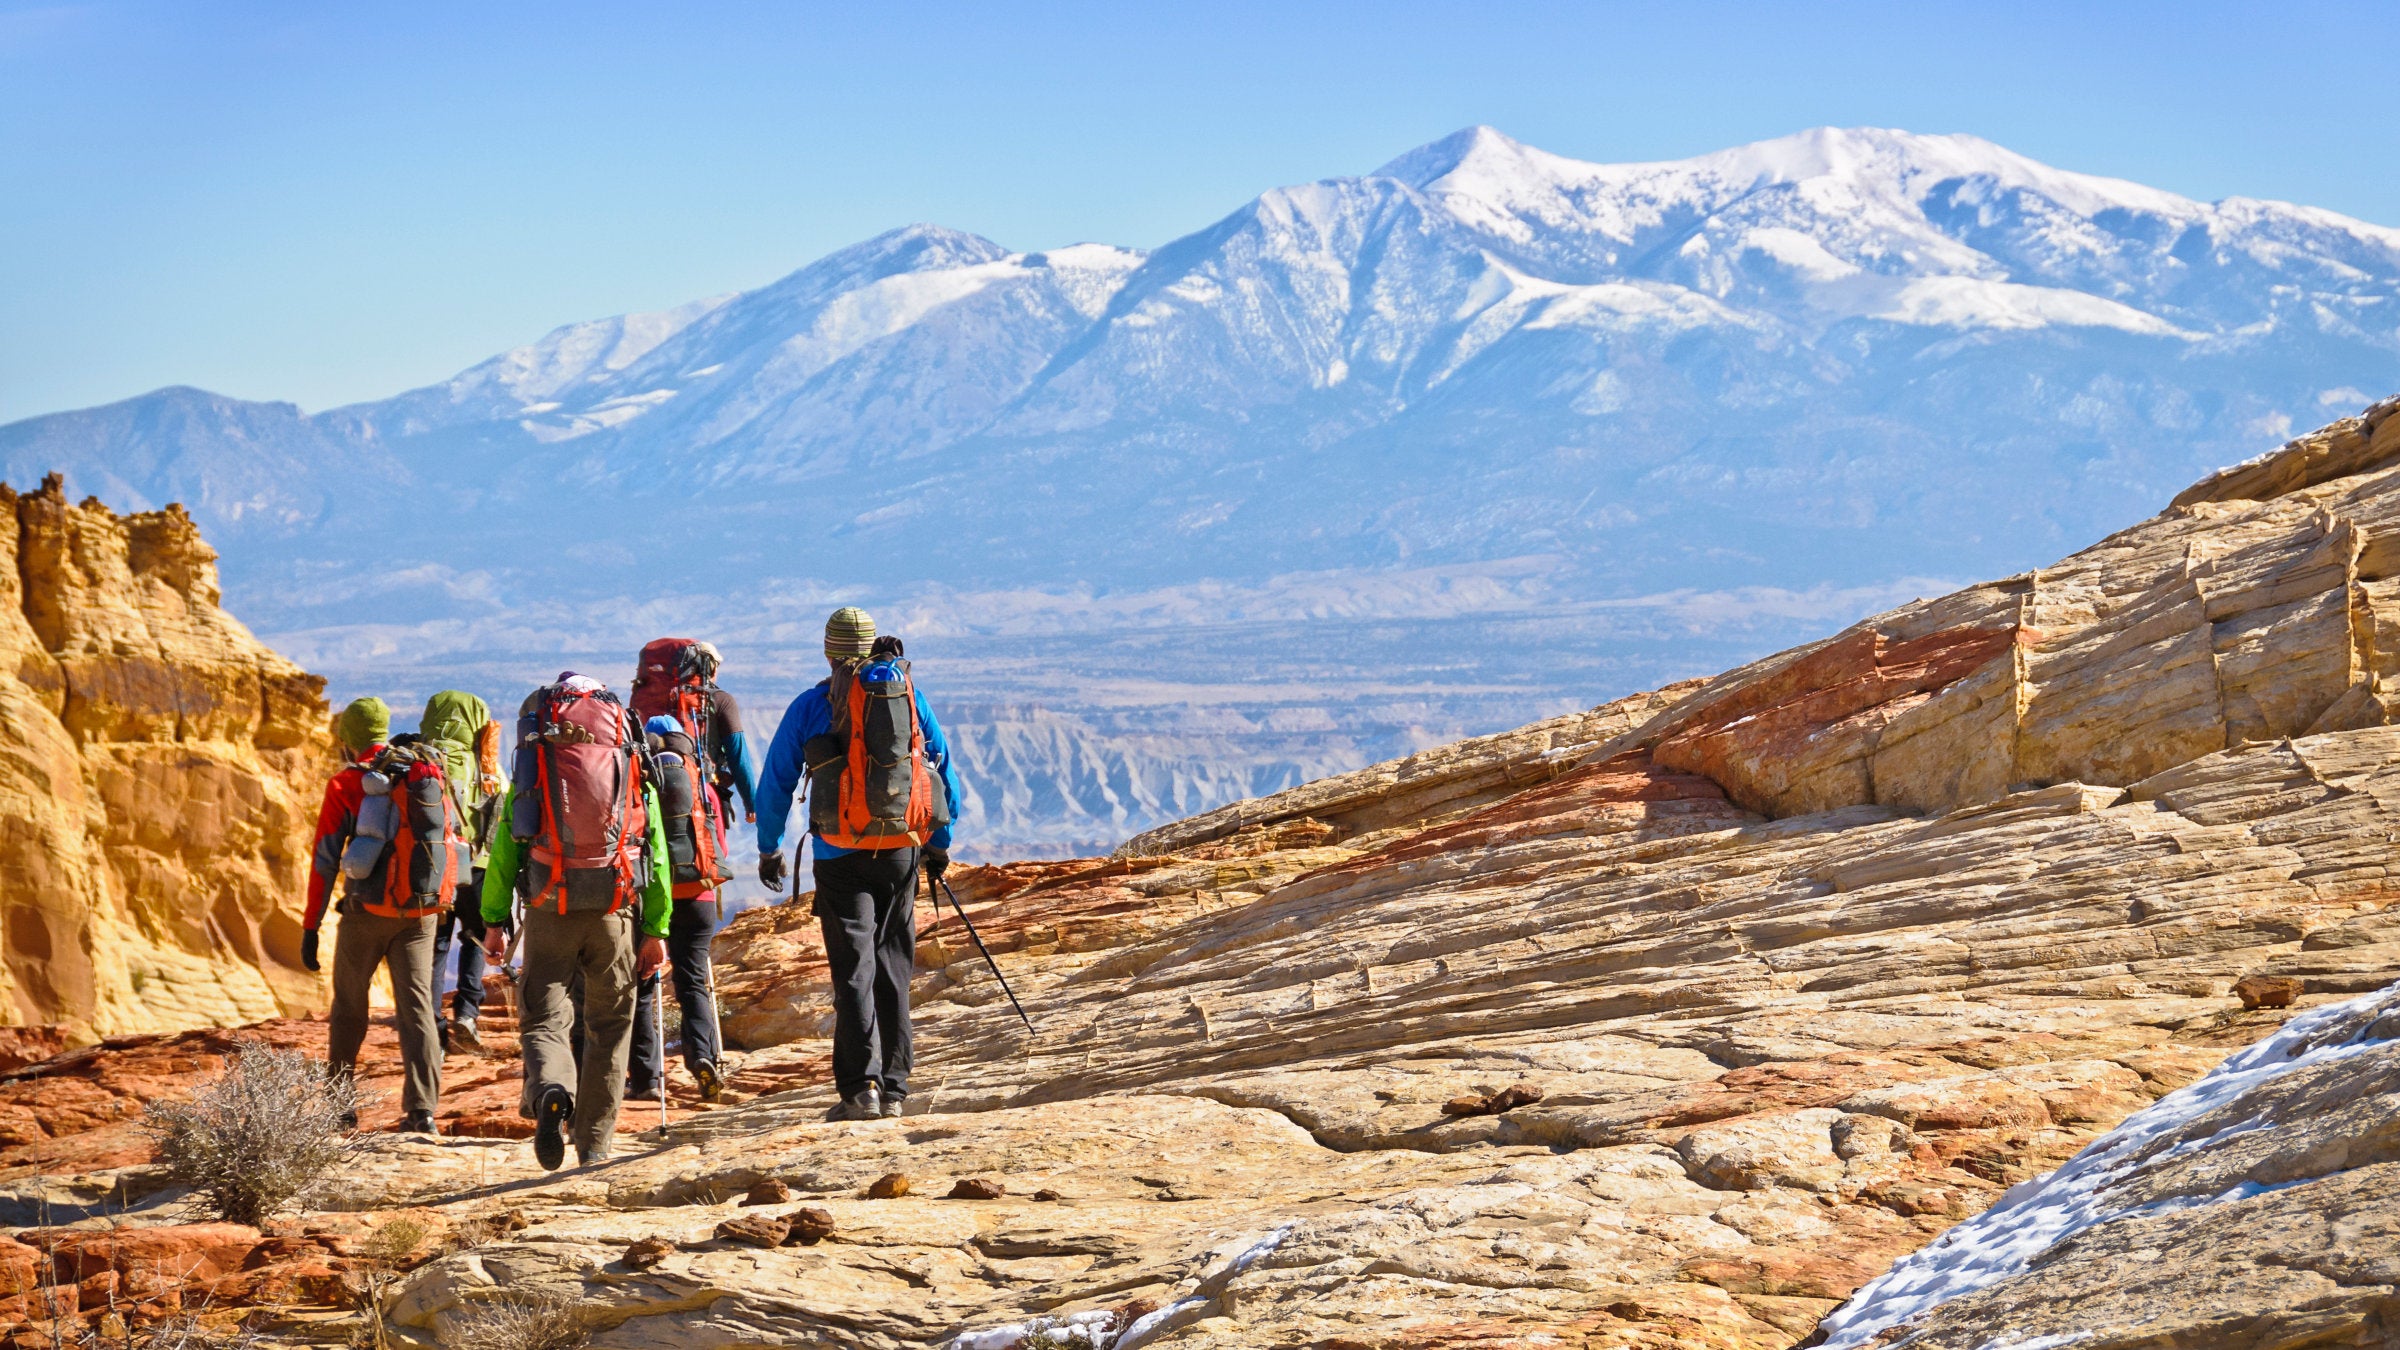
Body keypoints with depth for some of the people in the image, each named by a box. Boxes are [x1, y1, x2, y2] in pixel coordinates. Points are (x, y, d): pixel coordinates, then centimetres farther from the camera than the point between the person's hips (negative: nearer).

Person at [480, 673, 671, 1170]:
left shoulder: (532, 771, 9)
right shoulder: (634, 772, 11)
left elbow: (504, 846, 4)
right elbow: (656, 852, 7)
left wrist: (494, 920, 6)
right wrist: (656, 930, 9)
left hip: (549, 908, -1)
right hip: (614, 909, 1)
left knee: (543, 1018, 4)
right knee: (608, 1026, 13)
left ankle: (550, 1091, -28)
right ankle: (595, 1142, 13)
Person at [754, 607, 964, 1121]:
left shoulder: (810, 707, 0)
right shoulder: (910, 695, 7)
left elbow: (775, 783, 5)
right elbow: (945, 770, 13)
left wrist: (769, 849, 18)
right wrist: (939, 843, 23)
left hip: (841, 853, -3)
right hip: (902, 849, 3)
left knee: (854, 969, -3)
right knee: (894, 968, 11)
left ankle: (861, 1086, -16)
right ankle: (894, 1089, 12)